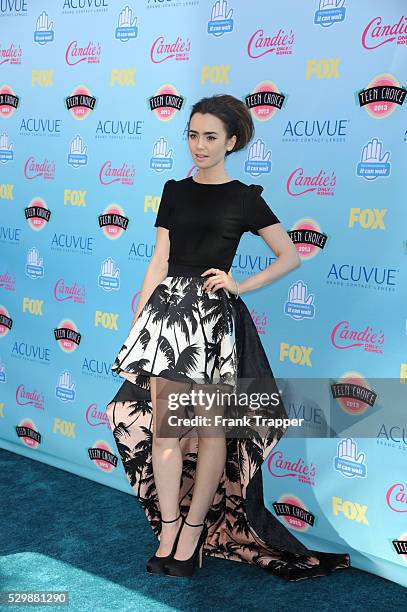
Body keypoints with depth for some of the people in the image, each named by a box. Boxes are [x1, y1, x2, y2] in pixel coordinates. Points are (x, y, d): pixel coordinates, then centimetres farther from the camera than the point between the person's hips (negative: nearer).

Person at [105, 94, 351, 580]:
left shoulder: (244, 198, 3)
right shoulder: (175, 191, 12)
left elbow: (290, 257, 5)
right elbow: (159, 261, 9)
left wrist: (241, 285, -4)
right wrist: (137, 322, 4)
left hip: (215, 316, -3)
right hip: (169, 308, 3)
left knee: (209, 425, 0)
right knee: (163, 422, 1)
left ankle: (193, 530, 12)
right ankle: (169, 531, 10)